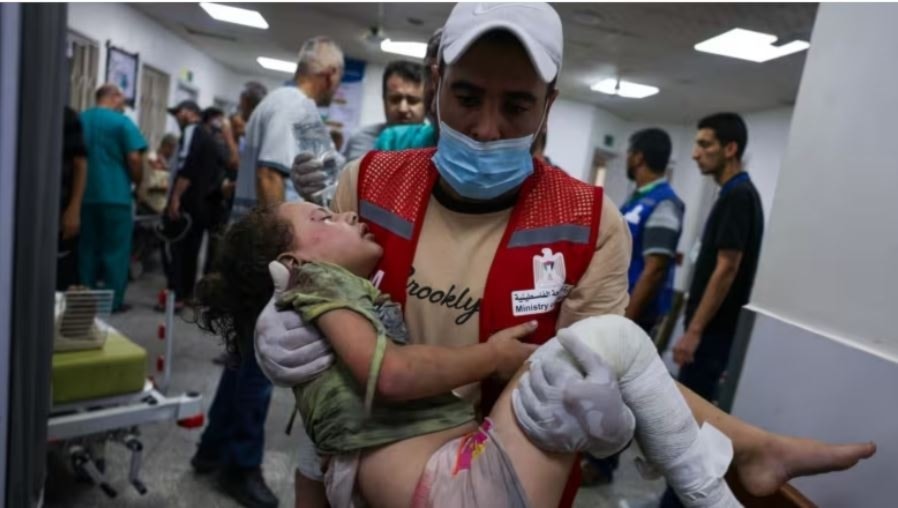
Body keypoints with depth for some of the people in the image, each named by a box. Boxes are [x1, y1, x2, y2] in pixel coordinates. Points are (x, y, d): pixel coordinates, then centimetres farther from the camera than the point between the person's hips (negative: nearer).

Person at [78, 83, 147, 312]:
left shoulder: (79, 119, 12)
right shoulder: (122, 121, -7)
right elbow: (134, 158, -15)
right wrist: (138, 183, 2)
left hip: (85, 195, 6)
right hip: (115, 195, -6)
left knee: (87, 249, 12)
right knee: (116, 250, 1)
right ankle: (113, 301, 3)